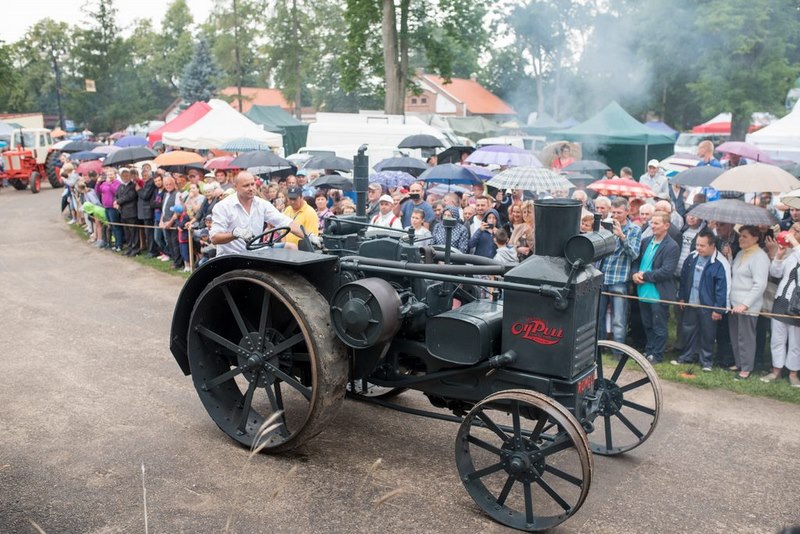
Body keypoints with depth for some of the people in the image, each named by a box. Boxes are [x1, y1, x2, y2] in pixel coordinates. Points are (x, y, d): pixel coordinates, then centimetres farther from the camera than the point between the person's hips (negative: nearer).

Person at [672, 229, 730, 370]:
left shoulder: (720, 263, -17)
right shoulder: (692, 257, 1)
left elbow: (722, 288, -15)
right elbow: (684, 278, 12)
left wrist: (718, 309, -14)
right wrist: (682, 297, 13)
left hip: (707, 306, -5)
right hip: (690, 303, 5)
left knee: (707, 334, 8)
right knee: (688, 330, 15)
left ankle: (706, 361, 22)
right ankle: (686, 356, 30)